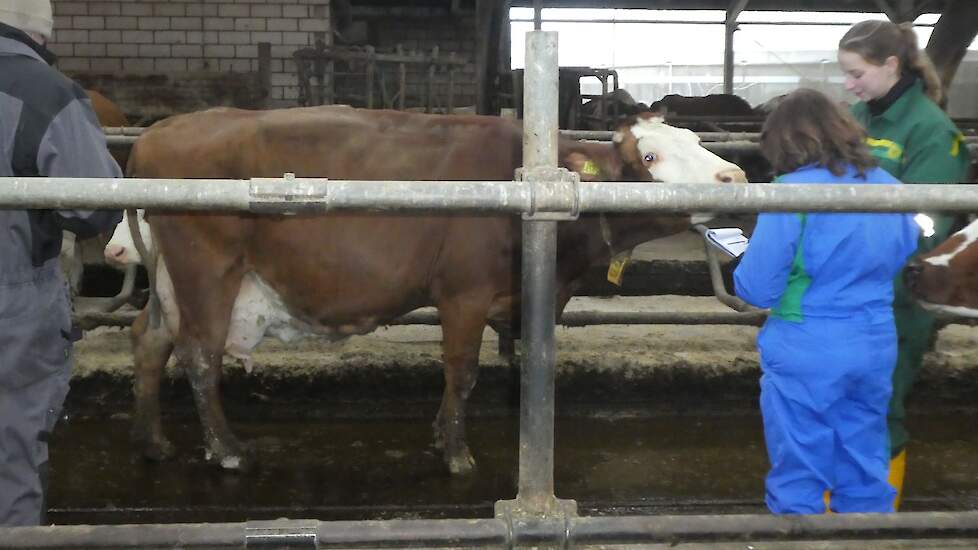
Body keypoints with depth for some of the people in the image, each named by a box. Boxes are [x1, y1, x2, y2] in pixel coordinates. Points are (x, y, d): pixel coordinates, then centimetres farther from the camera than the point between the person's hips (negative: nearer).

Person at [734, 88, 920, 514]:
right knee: (866, 475, 18)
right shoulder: (888, 186, 4)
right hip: (875, 348, 6)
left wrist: (744, 264, 6)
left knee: (798, 481, 8)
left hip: (807, 355, -6)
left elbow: (756, 289, -14)